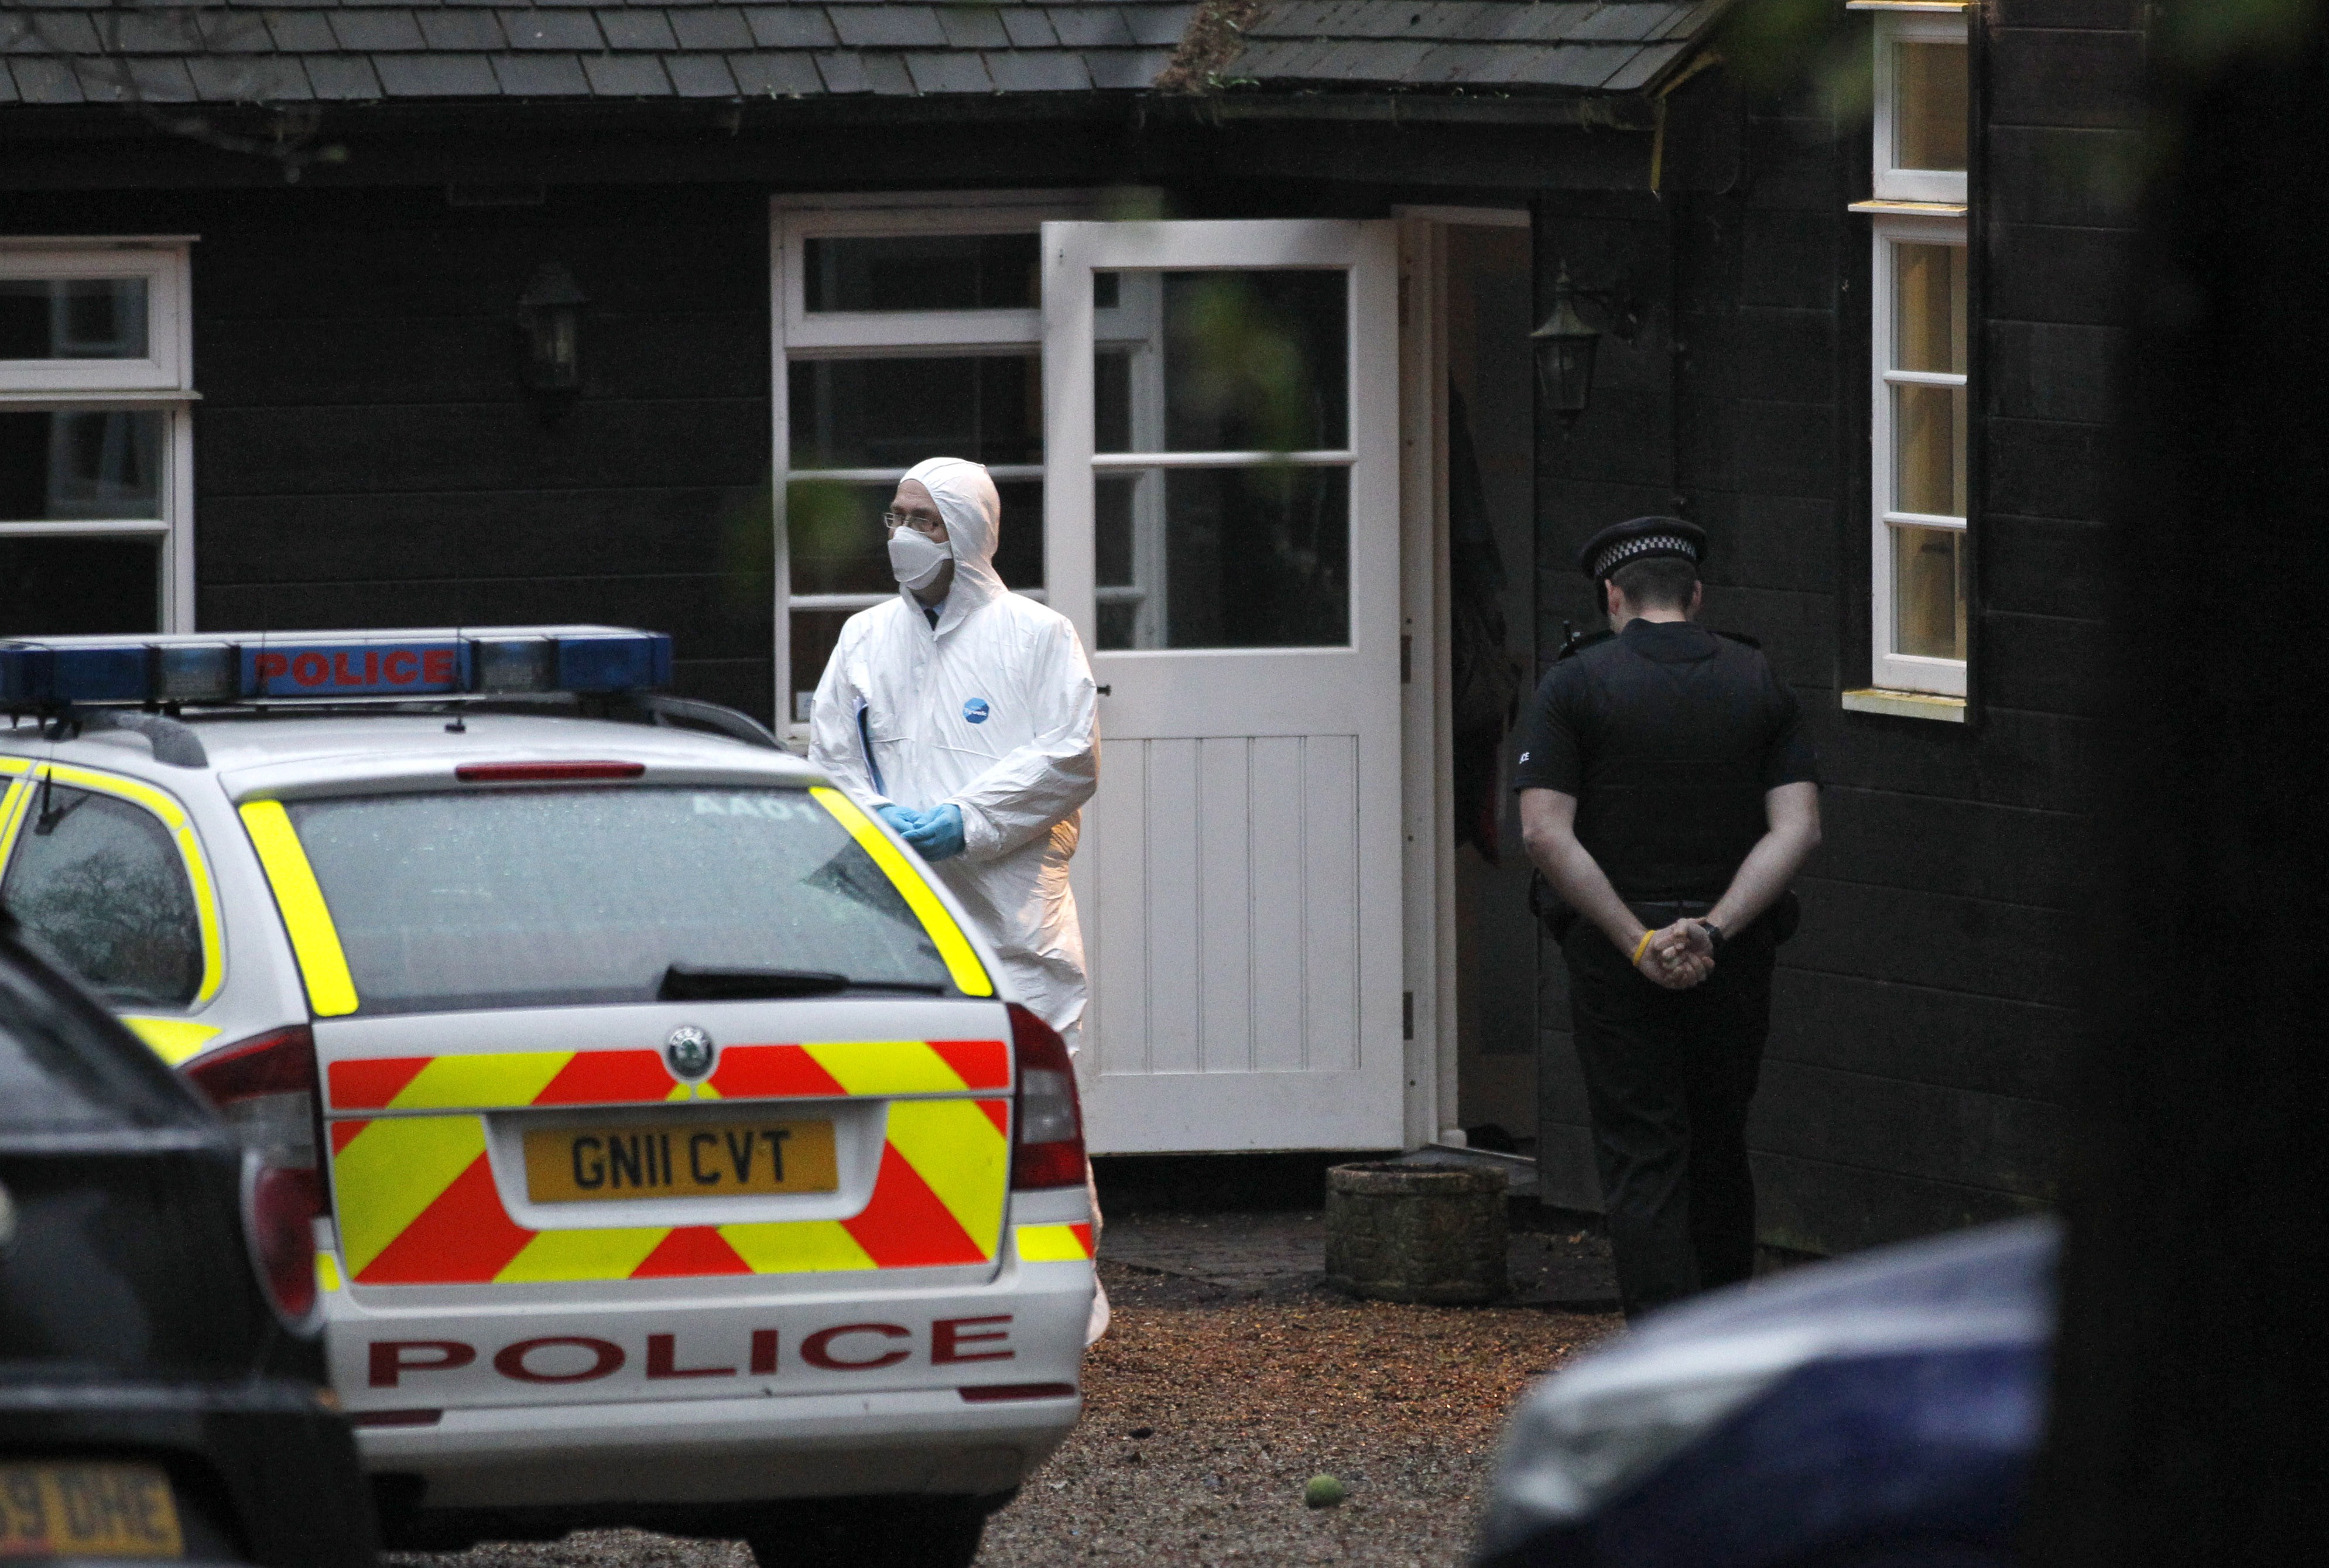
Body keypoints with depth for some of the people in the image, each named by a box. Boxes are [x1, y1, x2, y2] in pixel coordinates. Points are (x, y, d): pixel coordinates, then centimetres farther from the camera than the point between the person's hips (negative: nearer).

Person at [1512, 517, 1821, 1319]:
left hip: (1614, 954, -3)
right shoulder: (1760, 682, 6)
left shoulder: (1576, 682, -3)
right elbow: (1797, 828, -6)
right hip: (1732, 962, 3)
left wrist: (1637, 942, -14)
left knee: (1642, 1168, -2)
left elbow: (1545, 833, -13)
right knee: (1720, 1154, 18)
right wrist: (1712, 932, -14)